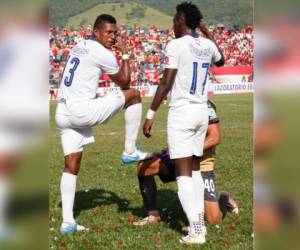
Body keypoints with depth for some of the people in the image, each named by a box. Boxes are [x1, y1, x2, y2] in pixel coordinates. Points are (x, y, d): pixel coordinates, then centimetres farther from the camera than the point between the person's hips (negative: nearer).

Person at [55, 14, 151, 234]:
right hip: (81, 110, -9)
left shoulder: (80, 46, 17)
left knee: (71, 166, 11)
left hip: (62, 114, 9)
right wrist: (125, 55, 14)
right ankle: (130, 151, 8)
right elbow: (124, 83, 6)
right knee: (133, 95, 1)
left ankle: (67, 222, 8)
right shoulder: (103, 54, -8)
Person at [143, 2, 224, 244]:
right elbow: (221, 61, 31)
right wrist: (208, 33, 37)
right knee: (195, 168, 18)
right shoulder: (207, 45, 7)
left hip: (181, 112, -7)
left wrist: (151, 114, -13)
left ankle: (196, 232, -11)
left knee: (183, 172, -5)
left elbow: (166, 83, -16)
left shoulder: (176, 45, -12)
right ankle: (199, 222, 18)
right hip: (202, 112, 7)